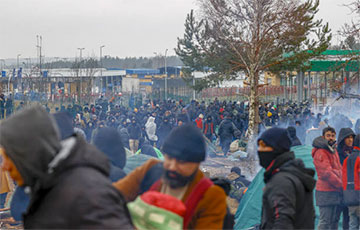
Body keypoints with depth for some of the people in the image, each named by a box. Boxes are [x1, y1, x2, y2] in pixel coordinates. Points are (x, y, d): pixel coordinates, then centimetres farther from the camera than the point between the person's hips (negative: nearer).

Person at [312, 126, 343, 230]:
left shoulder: (334, 150, 18)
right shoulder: (320, 153, -11)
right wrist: (341, 186, -17)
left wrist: (342, 183, 8)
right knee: (325, 221, -9)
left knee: (334, 221, 12)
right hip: (326, 192, -9)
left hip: (337, 192, 9)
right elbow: (327, 173, -18)